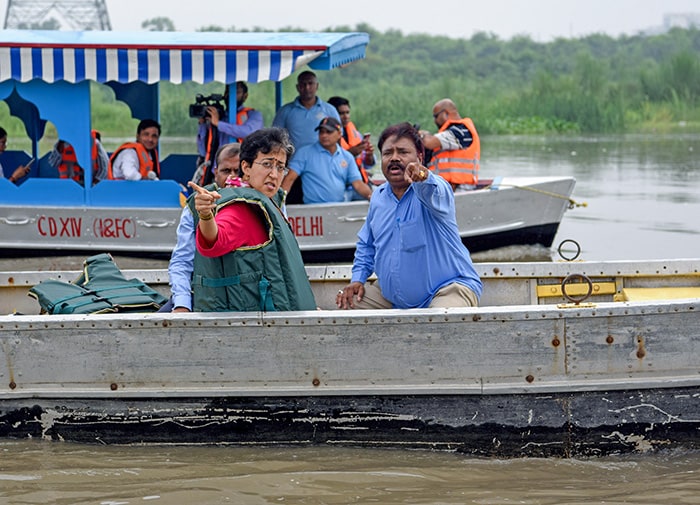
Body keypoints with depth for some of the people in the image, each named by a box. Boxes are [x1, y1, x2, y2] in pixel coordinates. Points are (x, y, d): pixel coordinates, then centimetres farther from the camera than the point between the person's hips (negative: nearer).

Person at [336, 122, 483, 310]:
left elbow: (433, 194, -39)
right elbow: (366, 245, 23)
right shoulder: (378, 197, 9)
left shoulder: (435, 188, -12)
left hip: (446, 287, -7)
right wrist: (358, 279, 8)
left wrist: (424, 178, -62)